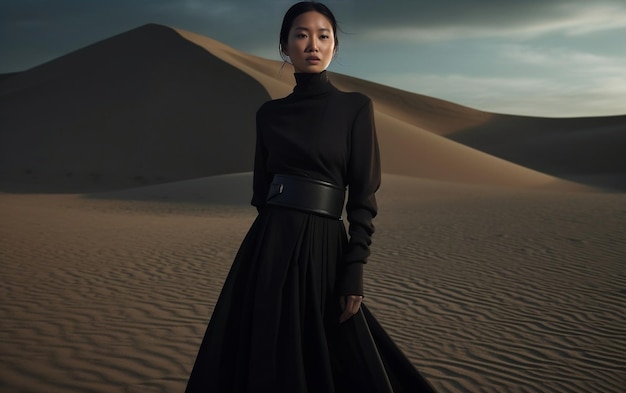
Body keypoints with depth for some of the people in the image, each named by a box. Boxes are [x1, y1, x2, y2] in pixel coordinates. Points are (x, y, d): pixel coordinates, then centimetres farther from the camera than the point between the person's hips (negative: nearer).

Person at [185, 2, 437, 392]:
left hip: (321, 248, -3)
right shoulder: (269, 113, 9)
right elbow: (262, 188, 13)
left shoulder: (356, 107, -1)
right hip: (267, 248, 4)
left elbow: (364, 197, -4)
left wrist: (355, 272, -11)